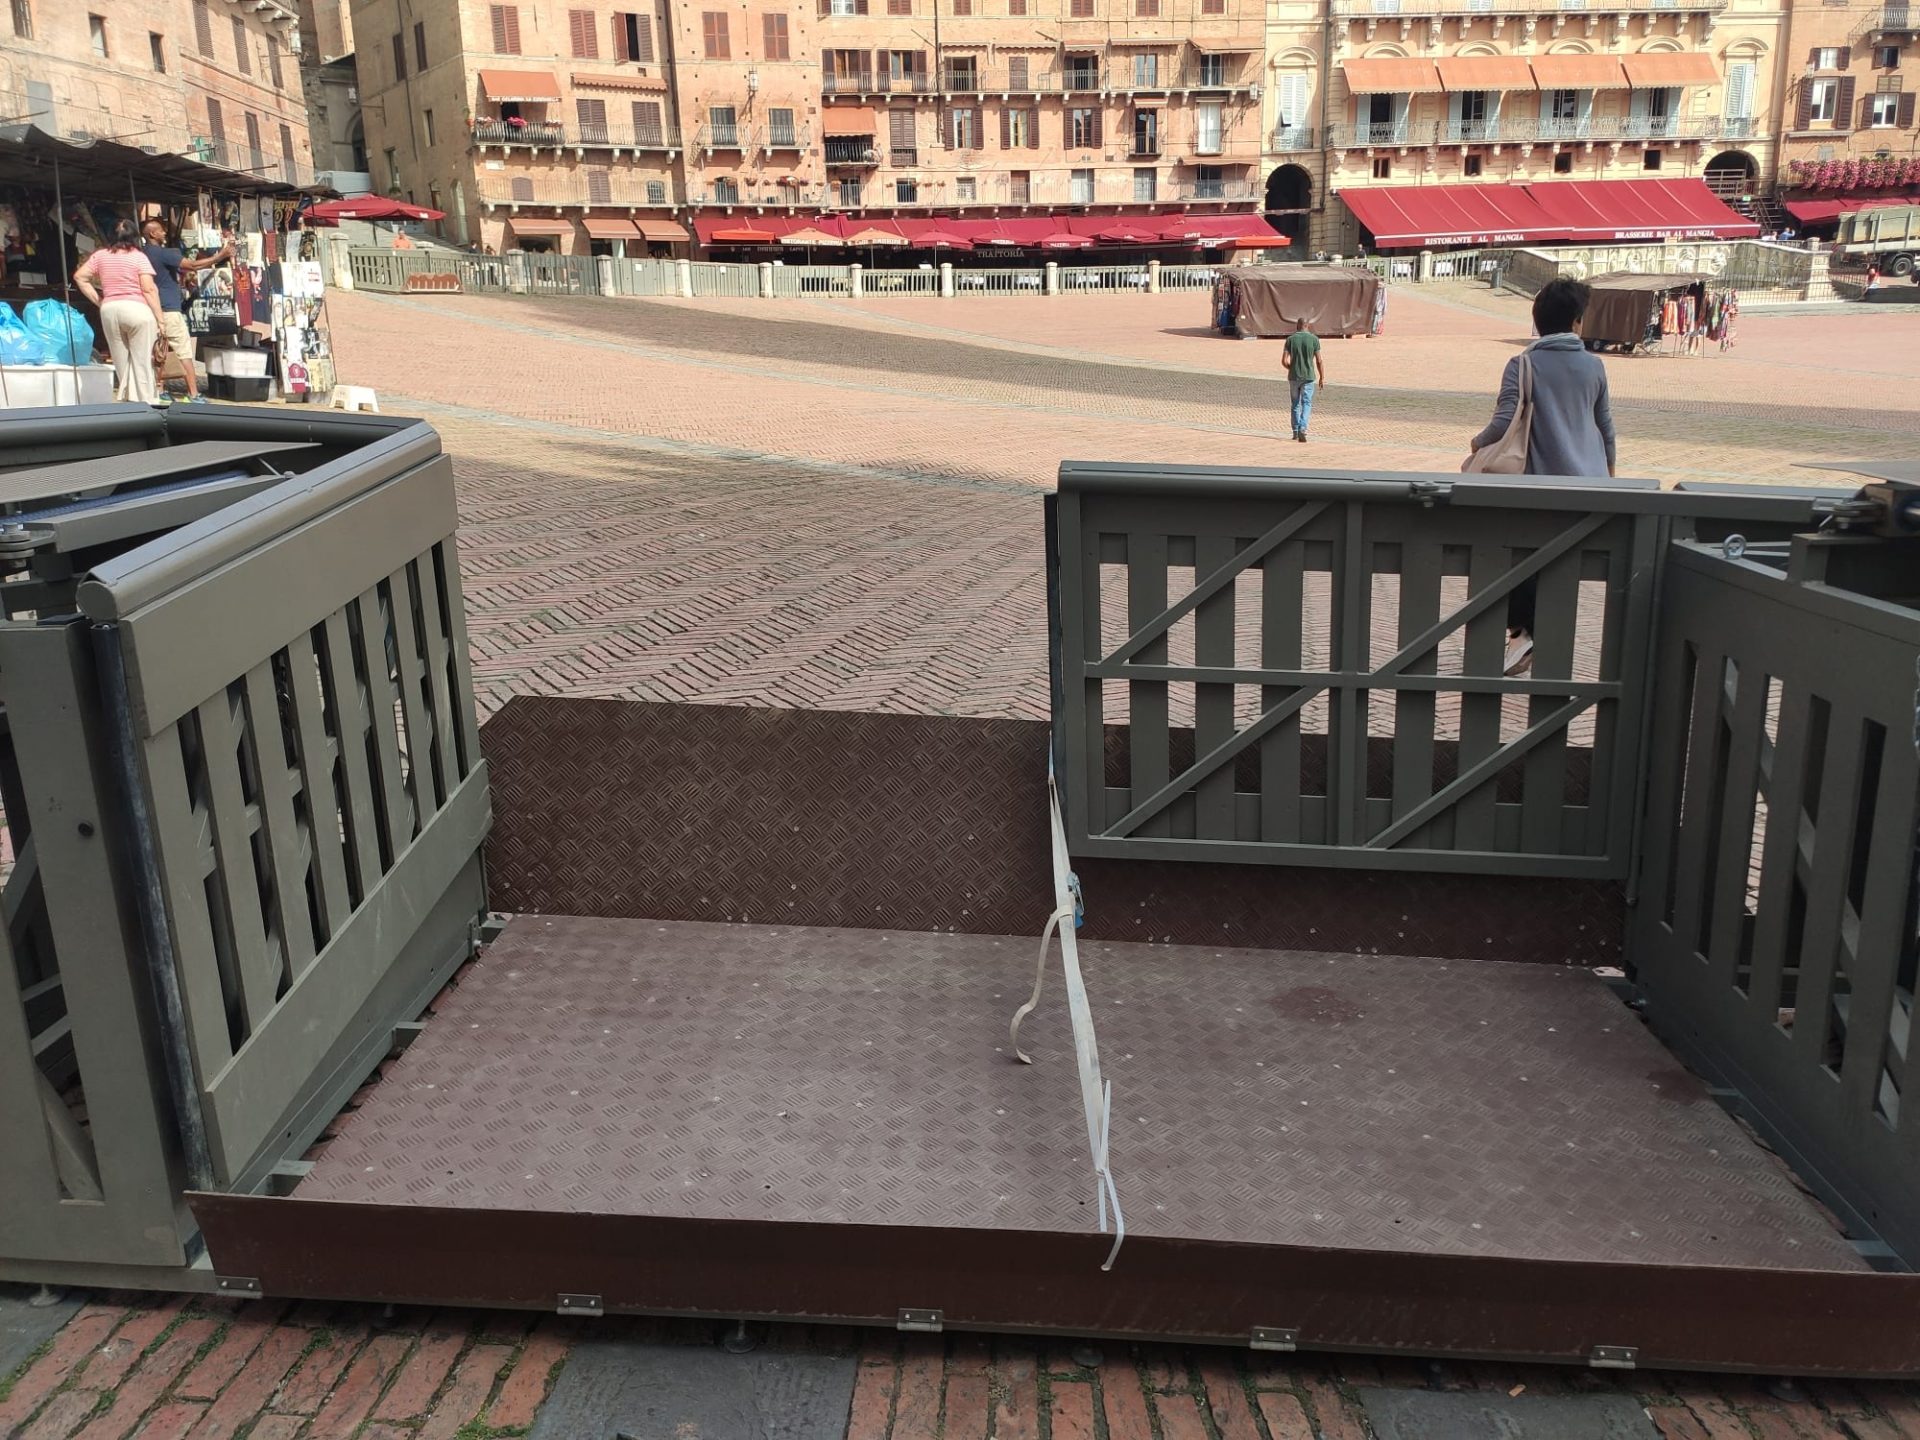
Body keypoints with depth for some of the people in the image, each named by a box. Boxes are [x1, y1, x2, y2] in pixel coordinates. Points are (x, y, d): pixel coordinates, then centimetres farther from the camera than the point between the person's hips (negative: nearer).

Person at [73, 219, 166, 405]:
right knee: (142, 361, -1)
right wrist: (160, 320, -7)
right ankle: (145, 403, -3)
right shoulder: (138, 257, -1)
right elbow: (149, 290, -8)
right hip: (137, 309, -4)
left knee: (121, 362, 11)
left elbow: (79, 277, 9)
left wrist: (97, 300, 12)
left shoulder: (100, 255, 11)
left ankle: (127, 401, 11)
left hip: (109, 309, 4)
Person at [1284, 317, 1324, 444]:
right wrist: (1322, 377, 4)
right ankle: (1302, 429, -18)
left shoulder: (1290, 339, -2)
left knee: (1295, 403, 15)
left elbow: (1285, 361, -5)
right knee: (1306, 404, 1)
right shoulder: (1314, 339, -3)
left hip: (1294, 376, 1)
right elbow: (1319, 361, -4)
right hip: (1309, 376, -1)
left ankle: (1295, 431, 19)